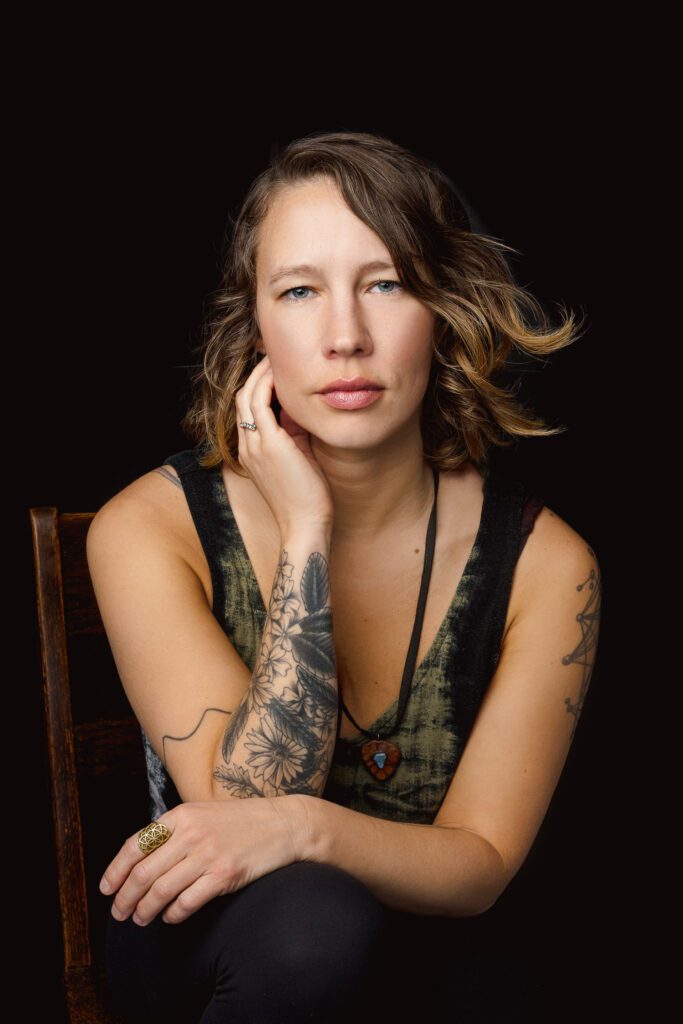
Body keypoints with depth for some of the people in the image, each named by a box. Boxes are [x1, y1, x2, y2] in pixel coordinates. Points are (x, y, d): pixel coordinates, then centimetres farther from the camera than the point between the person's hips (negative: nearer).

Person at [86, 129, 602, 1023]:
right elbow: (246, 806, -21)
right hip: (203, 947, -1)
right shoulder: (150, 527, -14)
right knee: (306, 915, -32)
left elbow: (480, 863, -10)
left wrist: (309, 826, -31)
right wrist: (307, 534, -26)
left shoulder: (544, 563, -12)